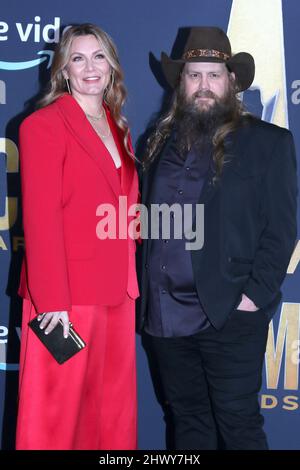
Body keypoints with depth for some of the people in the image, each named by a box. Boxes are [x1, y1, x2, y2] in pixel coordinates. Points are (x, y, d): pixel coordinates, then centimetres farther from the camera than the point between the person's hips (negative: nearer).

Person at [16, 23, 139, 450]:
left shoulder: (118, 128, 15)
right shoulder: (44, 125, -7)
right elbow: (40, 217, -13)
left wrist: (132, 279, 8)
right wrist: (52, 300, -18)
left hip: (116, 290, 7)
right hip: (68, 295, -7)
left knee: (114, 408, 13)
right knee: (59, 410, 3)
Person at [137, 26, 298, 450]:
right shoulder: (162, 142, 13)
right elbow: (145, 220, 15)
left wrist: (255, 296, -13)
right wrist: (144, 291, 7)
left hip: (229, 313, -4)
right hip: (163, 315, 5)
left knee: (237, 423, 3)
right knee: (185, 419, 16)